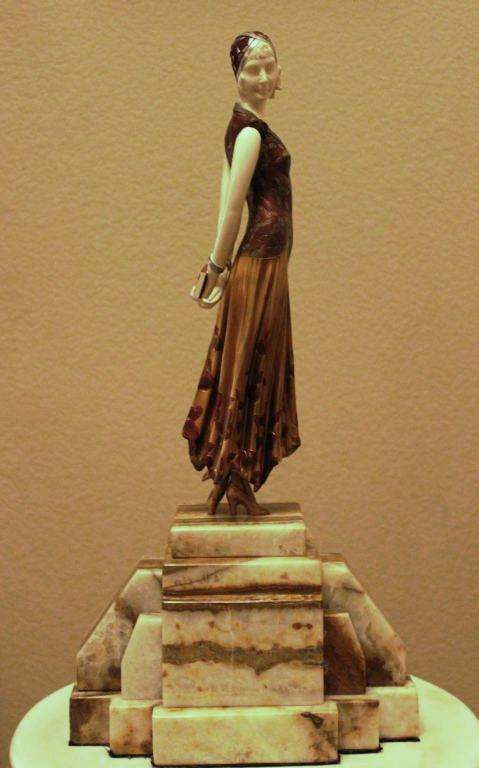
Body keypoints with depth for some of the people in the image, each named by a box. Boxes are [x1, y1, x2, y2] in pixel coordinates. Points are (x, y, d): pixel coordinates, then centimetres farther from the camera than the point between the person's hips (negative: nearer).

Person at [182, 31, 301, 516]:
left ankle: (228, 480, 21)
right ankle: (235, 482, 7)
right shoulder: (251, 131, -14)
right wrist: (217, 268, -8)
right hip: (262, 264, -9)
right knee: (250, 369, -3)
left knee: (245, 371, 12)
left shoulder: (246, 126, 16)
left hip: (259, 264, 9)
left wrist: (217, 265, 13)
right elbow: (231, 208, -16)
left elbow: (229, 206, 14)